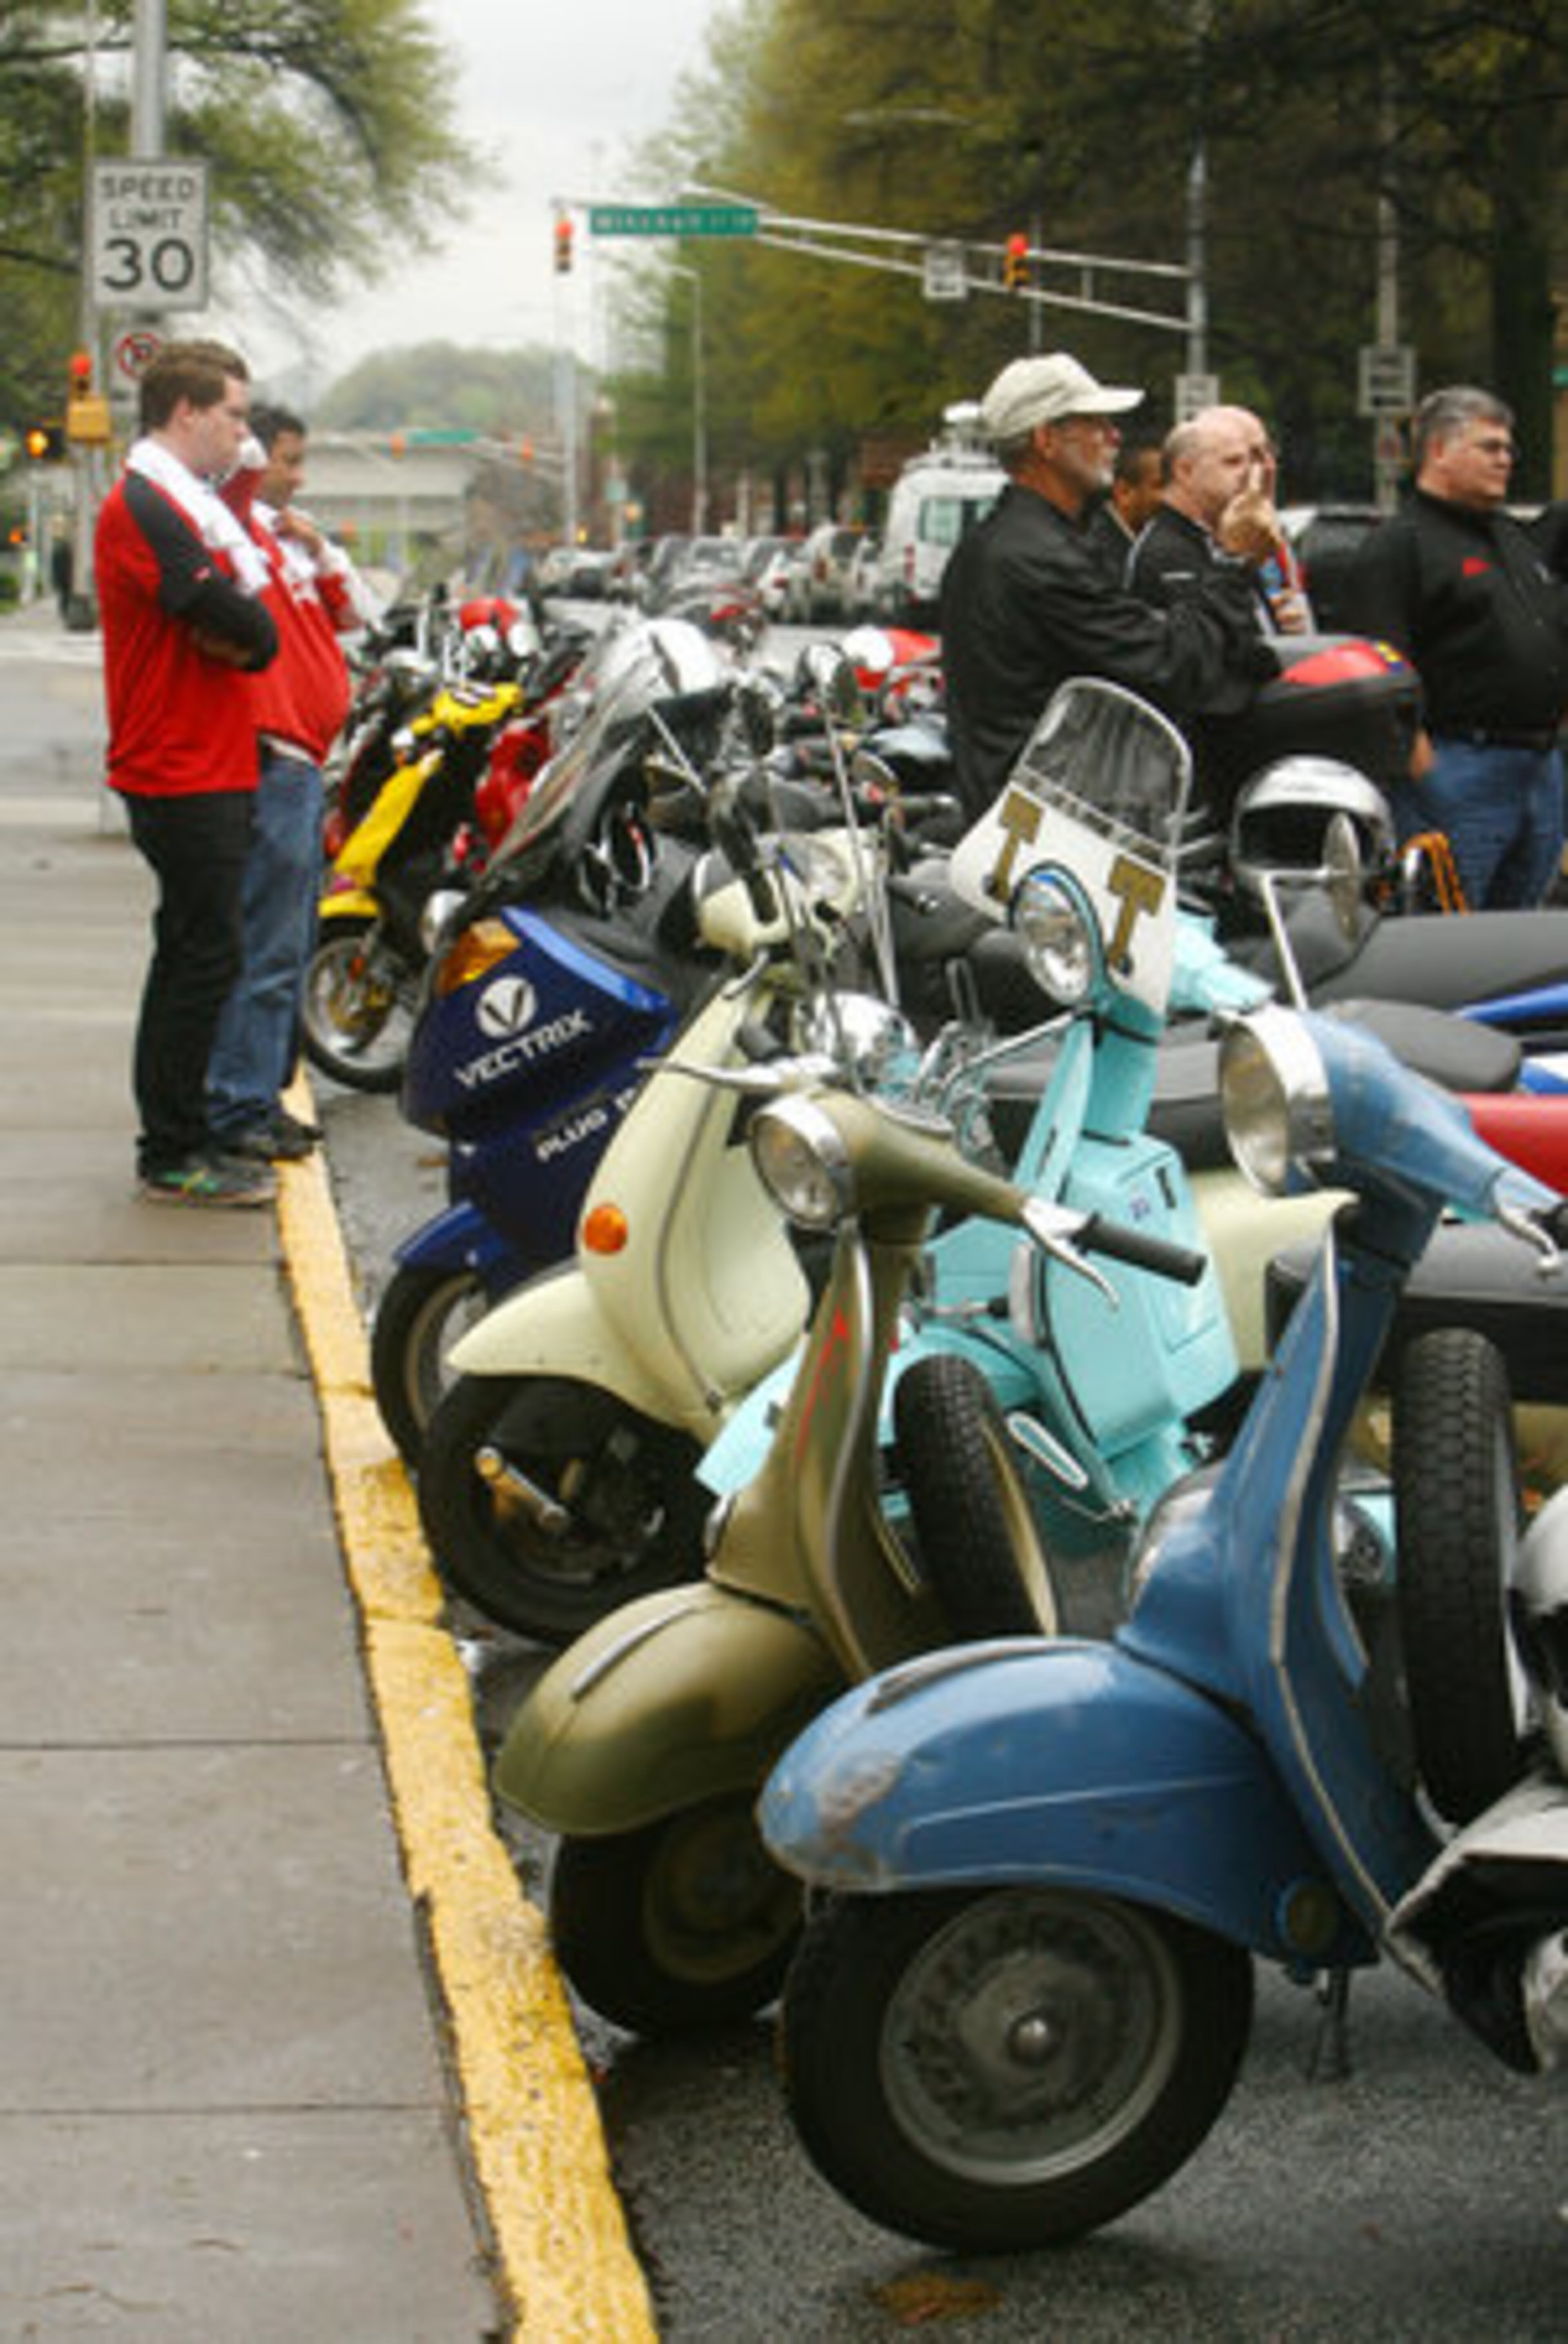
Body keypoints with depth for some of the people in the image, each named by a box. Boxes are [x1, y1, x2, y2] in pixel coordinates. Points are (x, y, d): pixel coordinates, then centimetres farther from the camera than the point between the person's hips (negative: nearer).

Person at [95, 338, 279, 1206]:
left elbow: (255, 631, 13)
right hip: (185, 775, -10)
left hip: (211, 769, 10)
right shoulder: (144, 508, -15)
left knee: (190, 955, 14)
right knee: (204, 956, -8)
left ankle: (176, 1142, 22)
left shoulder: (182, 503, 18)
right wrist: (246, 633, -2)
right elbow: (245, 622, -22)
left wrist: (237, 639, -6)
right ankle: (174, 1156, -4)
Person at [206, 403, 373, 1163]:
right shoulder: (241, 529, -8)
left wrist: (321, 550, 6)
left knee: (291, 945, 15)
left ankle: (261, 1097, 23)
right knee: (269, 949, -10)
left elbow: (356, 615, 19)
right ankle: (239, 1108, -7)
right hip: (271, 758, -10)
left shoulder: (290, 542, 19)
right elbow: (240, 458, -27)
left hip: (301, 759, 10)